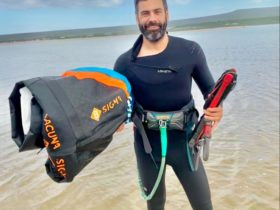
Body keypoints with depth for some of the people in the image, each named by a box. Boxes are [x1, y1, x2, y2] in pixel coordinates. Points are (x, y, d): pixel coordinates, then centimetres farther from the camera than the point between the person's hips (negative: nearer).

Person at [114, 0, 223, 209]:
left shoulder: (191, 51, -9)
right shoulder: (125, 62, -8)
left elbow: (210, 89, 1)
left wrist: (216, 108, -19)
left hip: (183, 142, 0)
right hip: (146, 145, 1)